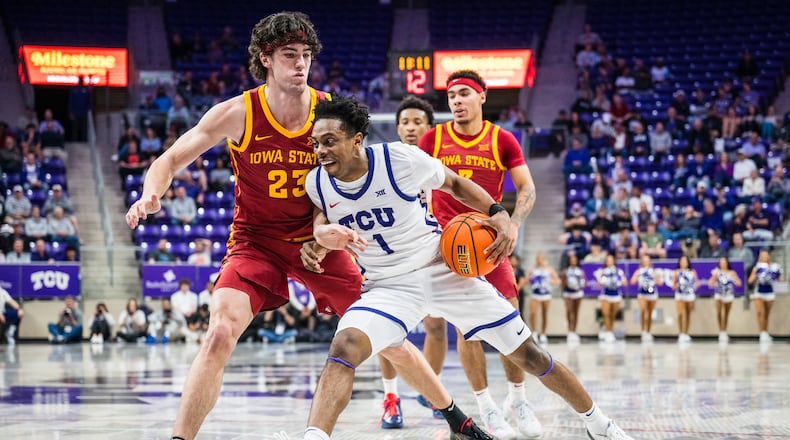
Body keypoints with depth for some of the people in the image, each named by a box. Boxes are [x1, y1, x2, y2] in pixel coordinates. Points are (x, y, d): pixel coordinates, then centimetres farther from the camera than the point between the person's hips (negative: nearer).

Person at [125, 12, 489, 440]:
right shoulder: (237, 114, -15)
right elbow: (170, 160, -10)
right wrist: (151, 194, -31)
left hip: (316, 240, 2)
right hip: (256, 240, -2)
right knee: (220, 334, -25)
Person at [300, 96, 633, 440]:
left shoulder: (400, 158, -17)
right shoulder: (317, 183, -9)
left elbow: (454, 183, 2)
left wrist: (499, 213, -12)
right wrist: (317, 242, -7)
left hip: (443, 269, -1)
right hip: (388, 287, 1)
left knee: (529, 355, 4)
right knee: (343, 350, -30)